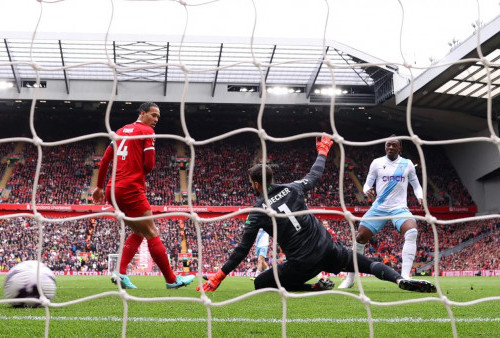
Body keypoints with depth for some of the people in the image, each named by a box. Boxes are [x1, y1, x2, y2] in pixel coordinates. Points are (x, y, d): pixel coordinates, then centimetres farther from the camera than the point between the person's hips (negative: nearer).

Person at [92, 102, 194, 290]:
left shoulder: (121, 131, 19)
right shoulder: (147, 131, -3)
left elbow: (105, 160, 19)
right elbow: (149, 165, -10)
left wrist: (100, 186, 24)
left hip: (113, 189, 8)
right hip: (131, 189, -8)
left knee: (138, 232, 18)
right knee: (152, 234, -2)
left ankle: (120, 273, 4)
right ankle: (171, 280, 3)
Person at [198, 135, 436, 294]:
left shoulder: (258, 211, -4)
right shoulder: (292, 188, 4)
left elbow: (243, 249, -3)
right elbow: (315, 175, 23)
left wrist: (218, 277, 5)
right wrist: (322, 151, 42)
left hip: (302, 262, -4)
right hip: (327, 248, 5)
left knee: (260, 284, 9)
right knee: (367, 263, 21)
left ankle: (315, 288, -8)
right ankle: (403, 281, -7)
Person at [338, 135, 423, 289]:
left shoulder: (407, 164, 6)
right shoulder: (377, 163, 4)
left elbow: (416, 185, 15)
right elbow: (367, 183, 7)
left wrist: (420, 197, -6)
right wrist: (367, 190, -17)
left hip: (399, 208, -1)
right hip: (379, 208, 1)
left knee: (412, 233, -30)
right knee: (360, 238, -6)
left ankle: (404, 276, -30)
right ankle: (350, 278, 11)